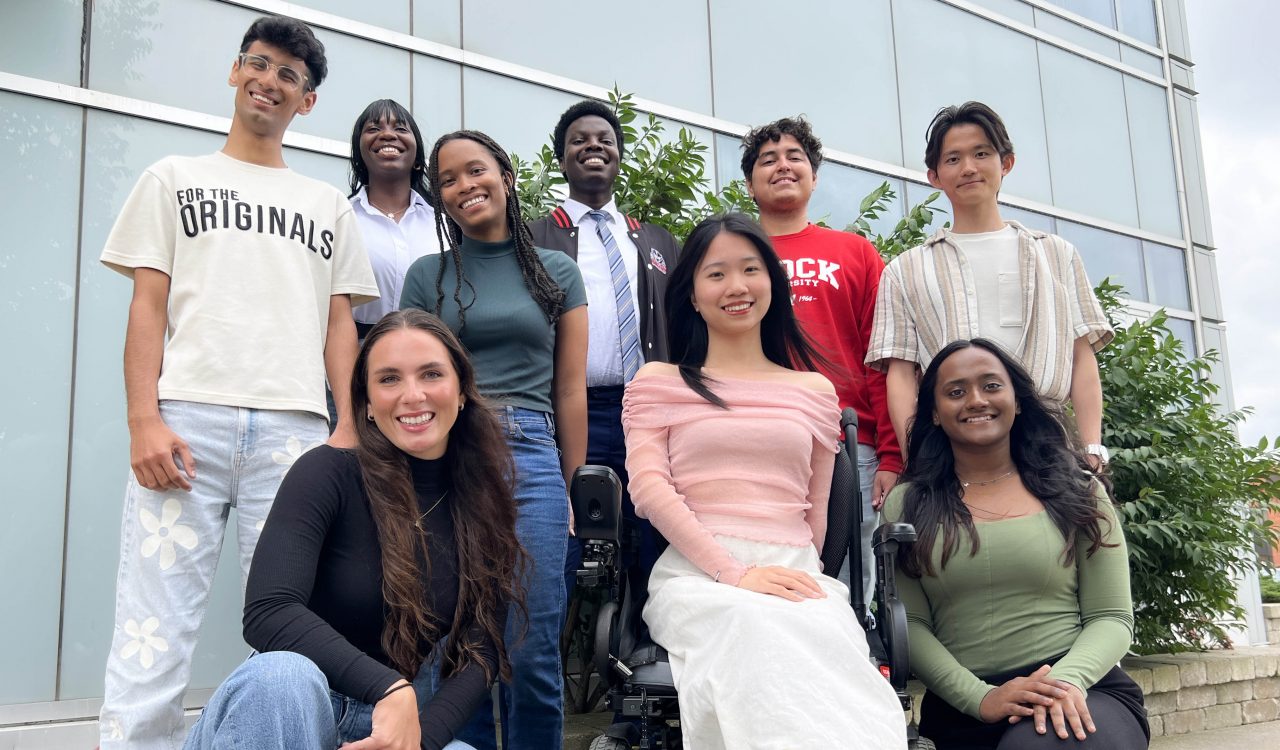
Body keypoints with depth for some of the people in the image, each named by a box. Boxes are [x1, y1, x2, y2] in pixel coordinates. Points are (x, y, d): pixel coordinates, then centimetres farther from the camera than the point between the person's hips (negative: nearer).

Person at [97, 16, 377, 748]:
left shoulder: (329, 205, 21)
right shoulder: (175, 178, 18)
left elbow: (339, 324, 15)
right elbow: (149, 305, 8)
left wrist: (349, 429, 0)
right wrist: (144, 420, -5)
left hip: (296, 427, 1)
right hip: (188, 417, -1)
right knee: (156, 623, -6)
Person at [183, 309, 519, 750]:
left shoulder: (486, 505, -1)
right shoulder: (329, 474, -11)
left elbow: (480, 652, -5)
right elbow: (267, 611, -22)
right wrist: (391, 688, -29)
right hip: (283, 711, -2)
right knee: (284, 673, -35)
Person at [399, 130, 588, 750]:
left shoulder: (558, 273, 12)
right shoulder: (427, 275, 12)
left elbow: (570, 391, 10)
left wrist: (572, 491, 6)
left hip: (531, 460, 0)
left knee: (532, 655, -2)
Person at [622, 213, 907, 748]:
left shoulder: (815, 391, 21)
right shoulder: (658, 382, 14)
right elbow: (649, 487, -1)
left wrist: (801, 580, 5)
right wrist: (735, 573, -13)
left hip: (794, 574, 2)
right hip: (697, 573, -1)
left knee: (827, 644, -37)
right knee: (752, 626, -39)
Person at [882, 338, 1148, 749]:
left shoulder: (1077, 492, 9)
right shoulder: (907, 505, 8)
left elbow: (1111, 618, 5)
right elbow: (908, 625, 2)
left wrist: (1067, 679, -16)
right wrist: (981, 697, -14)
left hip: (1081, 692, 1)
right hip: (962, 712, 0)